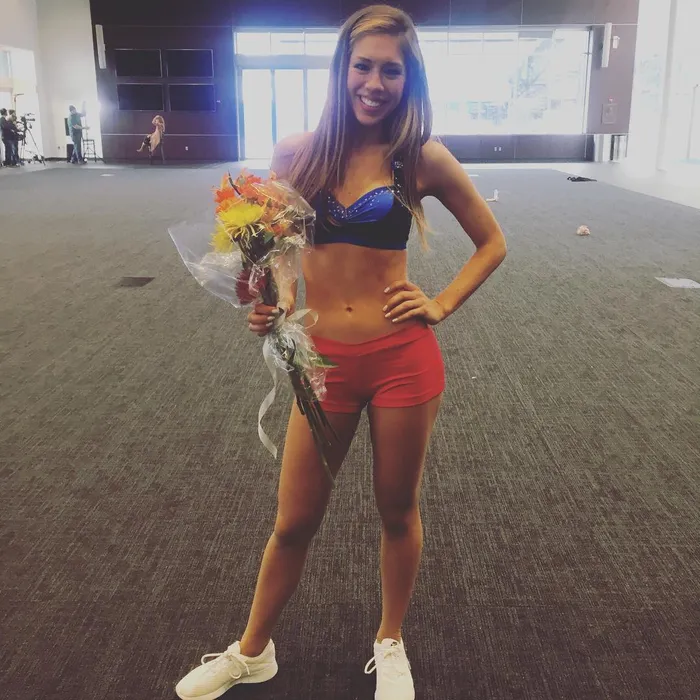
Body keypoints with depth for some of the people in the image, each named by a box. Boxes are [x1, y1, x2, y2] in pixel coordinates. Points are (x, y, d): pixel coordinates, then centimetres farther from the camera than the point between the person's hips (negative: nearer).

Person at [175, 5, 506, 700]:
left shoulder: (422, 159, -3)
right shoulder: (296, 153, 0)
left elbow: (492, 243, 10)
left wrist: (441, 304, -1)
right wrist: (262, 306, -9)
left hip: (403, 359, -1)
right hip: (323, 361, 1)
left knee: (398, 511, 16)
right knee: (293, 523, 12)